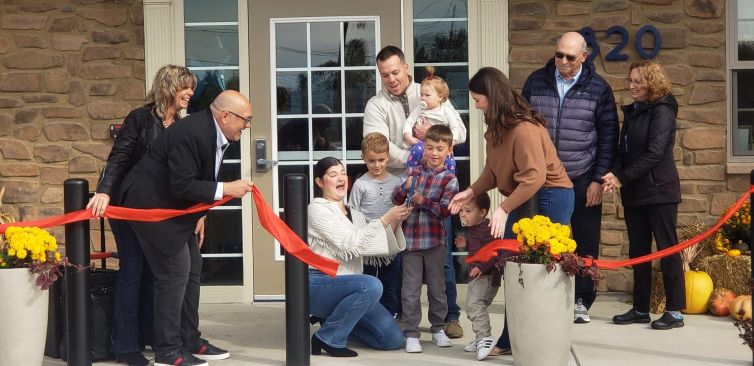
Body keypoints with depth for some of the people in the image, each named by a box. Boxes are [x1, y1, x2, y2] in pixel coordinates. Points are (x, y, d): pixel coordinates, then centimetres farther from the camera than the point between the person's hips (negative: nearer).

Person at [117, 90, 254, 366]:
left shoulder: (214, 131, 1)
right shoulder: (192, 134, -28)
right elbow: (181, 186, -28)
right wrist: (225, 189, -25)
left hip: (174, 206, 10)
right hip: (152, 205, -10)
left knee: (192, 269, 11)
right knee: (175, 271, -10)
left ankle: (190, 341, 20)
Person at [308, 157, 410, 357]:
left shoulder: (355, 215, 16)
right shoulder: (317, 209, -6)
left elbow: (383, 250, 8)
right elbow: (350, 243, -18)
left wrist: (395, 222, -6)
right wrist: (385, 219, -19)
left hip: (347, 286, 7)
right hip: (319, 285, -7)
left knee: (394, 339, -4)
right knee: (371, 285, -35)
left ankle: (336, 320, 16)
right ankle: (328, 338, -16)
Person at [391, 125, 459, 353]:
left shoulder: (449, 179, -1)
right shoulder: (413, 172, 7)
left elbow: (445, 210, -10)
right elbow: (396, 200, 1)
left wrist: (423, 201, -21)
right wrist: (405, 188, -17)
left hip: (435, 240, -1)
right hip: (410, 237, 1)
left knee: (437, 286, 11)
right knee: (411, 289, 3)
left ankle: (438, 328, 25)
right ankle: (411, 333, 8)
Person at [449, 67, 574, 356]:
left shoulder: (524, 128, -23)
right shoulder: (496, 127, 7)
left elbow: (535, 177, -28)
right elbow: (493, 169, 10)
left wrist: (504, 209, -29)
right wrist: (472, 192, -4)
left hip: (549, 198, -9)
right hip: (521, 199, 9)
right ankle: (513, 339, 11)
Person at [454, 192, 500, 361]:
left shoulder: (487, 229, -20)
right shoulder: (471, 228, 12)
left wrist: (482, 267, -32)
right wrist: (465, 244, 12)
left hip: (486, 275, -11)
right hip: (475, 275, 11)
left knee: (474, 303, -26)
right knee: (471, 306, 19)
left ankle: (485, 337, -27)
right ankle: (481, 338, 30)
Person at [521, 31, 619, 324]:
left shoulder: (598, 88, 0)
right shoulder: (536, 82, 5)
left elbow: (608, 137, 1)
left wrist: (599, 180, -4)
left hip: (583, 181, -1)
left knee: (585, 242, 3)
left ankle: (581, 301, 14)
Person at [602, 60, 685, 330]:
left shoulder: (662, 111, -9)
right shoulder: (632, 112, 14)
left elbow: (654, 153, -17)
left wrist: (623, 177, -17)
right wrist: (614, 174, -5)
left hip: (659, 191, -8)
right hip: (634, 193, 8)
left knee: (667, 248, -2)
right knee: (638, 251, 10)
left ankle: (675, 312, 3)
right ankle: (640, 309, 17)